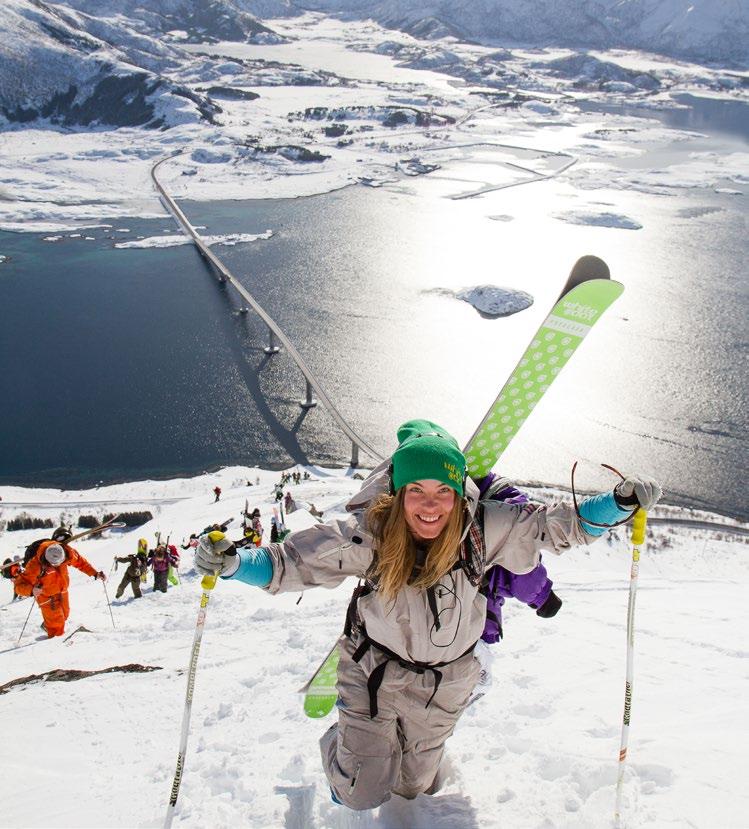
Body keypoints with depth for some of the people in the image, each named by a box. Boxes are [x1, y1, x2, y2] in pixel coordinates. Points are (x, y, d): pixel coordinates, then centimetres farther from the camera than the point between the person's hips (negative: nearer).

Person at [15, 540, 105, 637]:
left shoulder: (67, 552, -24)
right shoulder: (36, 565, -35)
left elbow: (79, 561, -3)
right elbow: (20, 584, -31)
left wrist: (95, 574, -6)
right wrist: (31, 590, -53)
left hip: (62, 592, 5)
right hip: (47, 597, -5)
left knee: (64, 615, 27)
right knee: (57, 629, -2)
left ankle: (46, 625, 56)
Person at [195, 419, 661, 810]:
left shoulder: (483, 529, -24)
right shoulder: (369, 533, -28)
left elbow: (559, 525, -15)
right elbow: (293, 563, -22)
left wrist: (620, 504, -28)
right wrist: (233, 563, -38)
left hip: (444, 683, 2)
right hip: (374, 668, -2)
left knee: (414, 788, 21)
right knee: (364, 793, -1)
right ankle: (340, 742, 34)